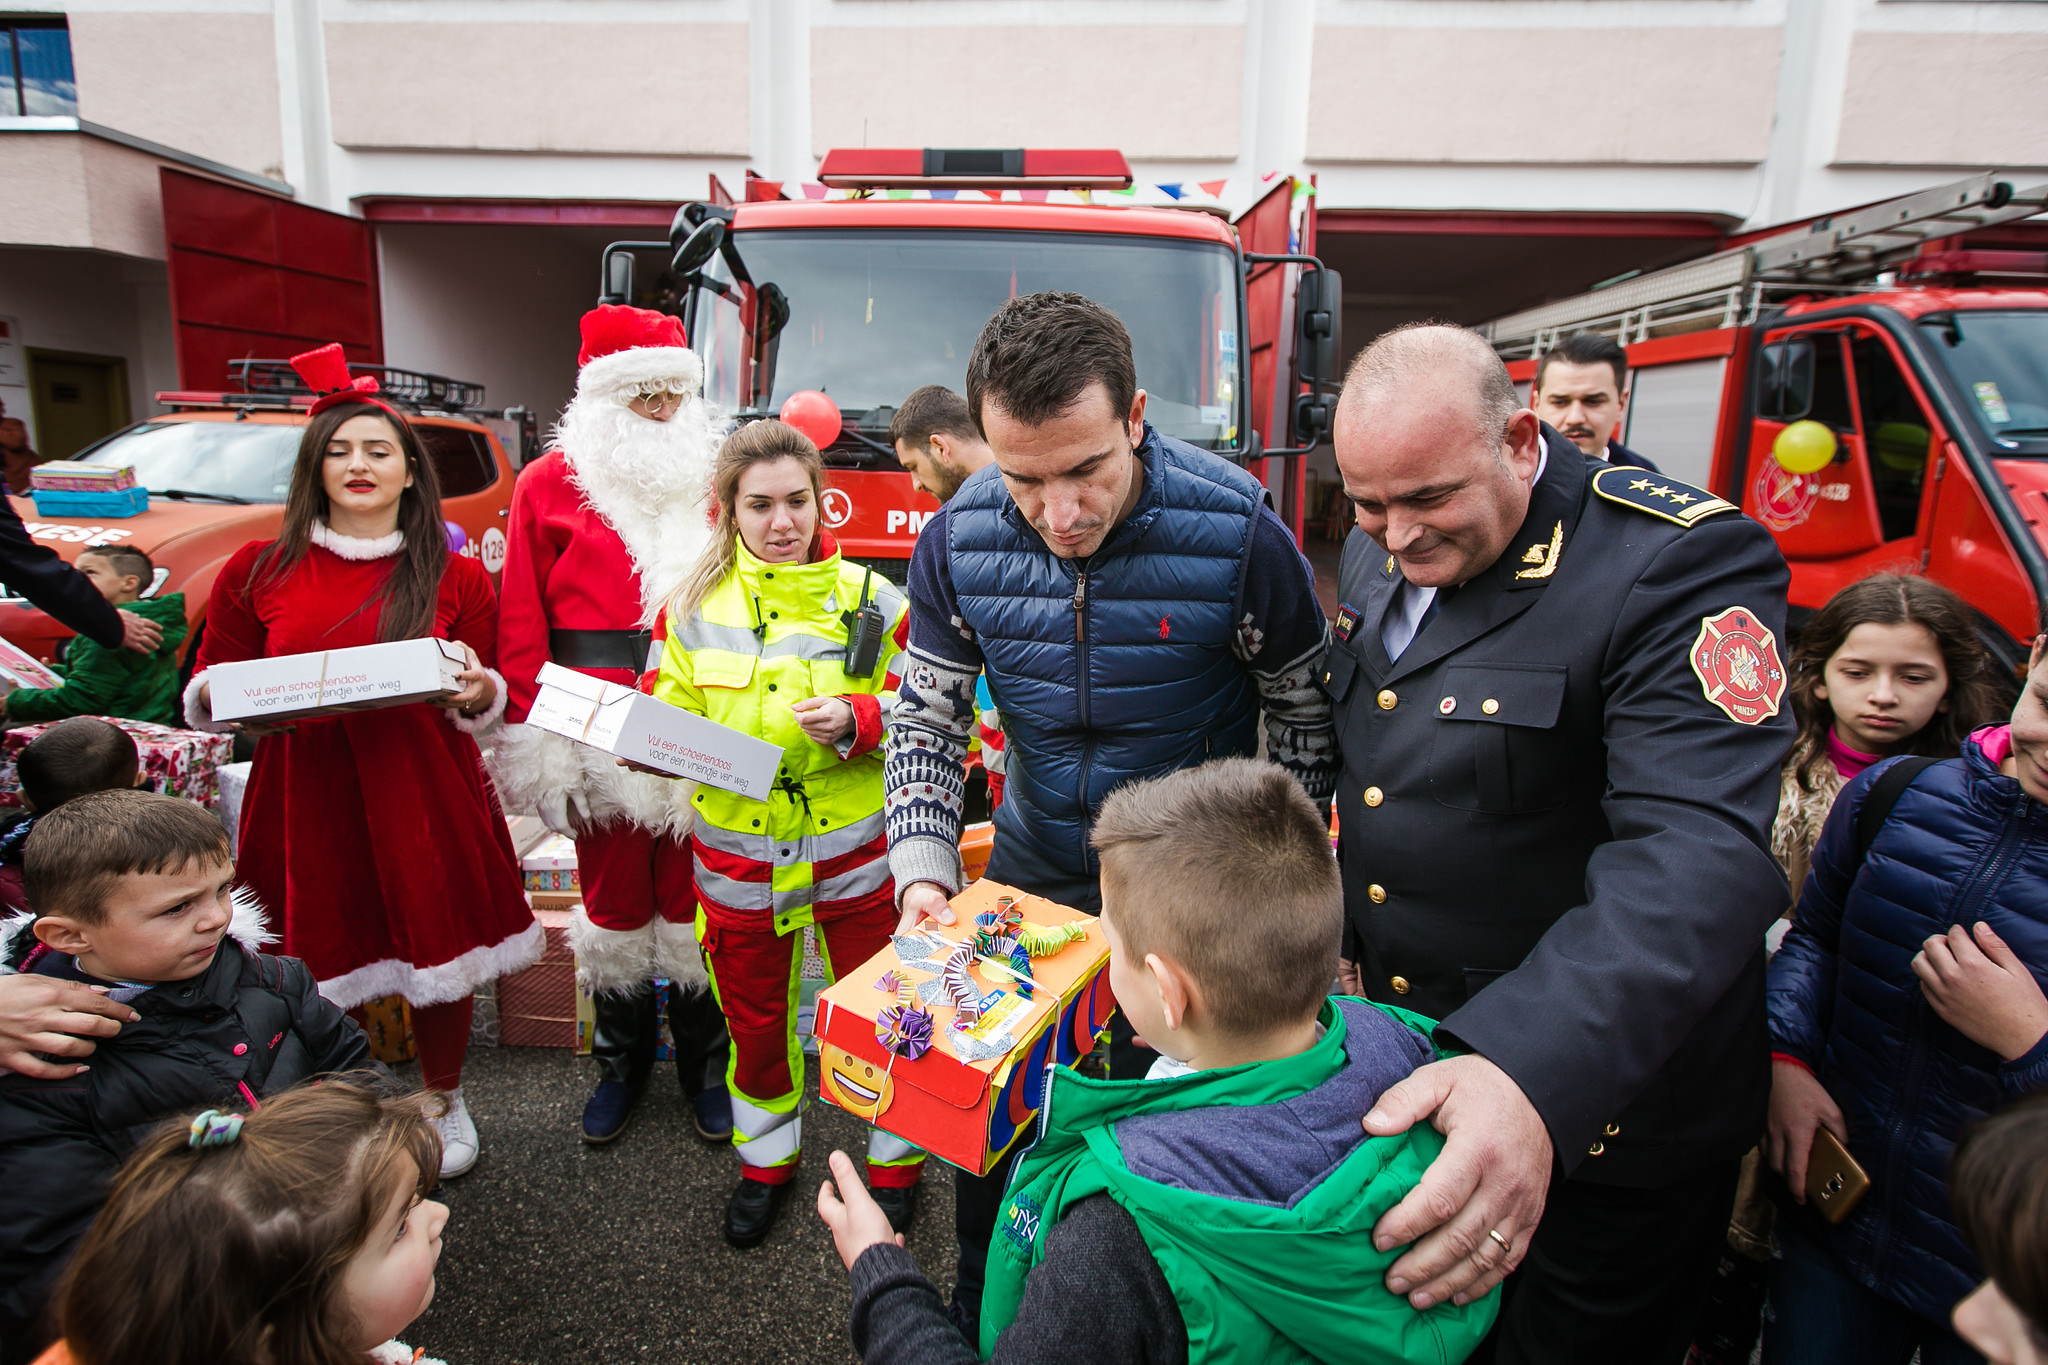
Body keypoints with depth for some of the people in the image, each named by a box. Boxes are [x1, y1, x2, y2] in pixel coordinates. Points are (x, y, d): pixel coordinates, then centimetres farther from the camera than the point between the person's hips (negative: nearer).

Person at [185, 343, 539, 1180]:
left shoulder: (456, 578, 6)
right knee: (316, 965, 2)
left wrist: (474, 693, -13)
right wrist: (227, 694, -10)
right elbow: (205, 689, 13)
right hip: (305, 799, 1)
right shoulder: (258, 572, 6)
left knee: (436, 957, 7)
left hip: (424, 802, 0)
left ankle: (445, 1103, 32)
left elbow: (489, 709, 10)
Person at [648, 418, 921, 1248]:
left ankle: (897, 1154, 38)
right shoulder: (693, 606, -1)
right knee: (754, 1014, 19)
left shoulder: (868, 598, -5)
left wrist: (858, 720, -20)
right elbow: (672, 720, 5)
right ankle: (766, 1156, 44)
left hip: (852, 851, -1)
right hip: (738, 856, 2)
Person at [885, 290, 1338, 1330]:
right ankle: (979, 1311, 44)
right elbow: (925, 720, -3)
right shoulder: (958, 540, -14)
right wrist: (923, 874, -15)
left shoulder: (1237, 531, -22)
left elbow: (1304, 715, -8)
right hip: (1029, 874, 3)